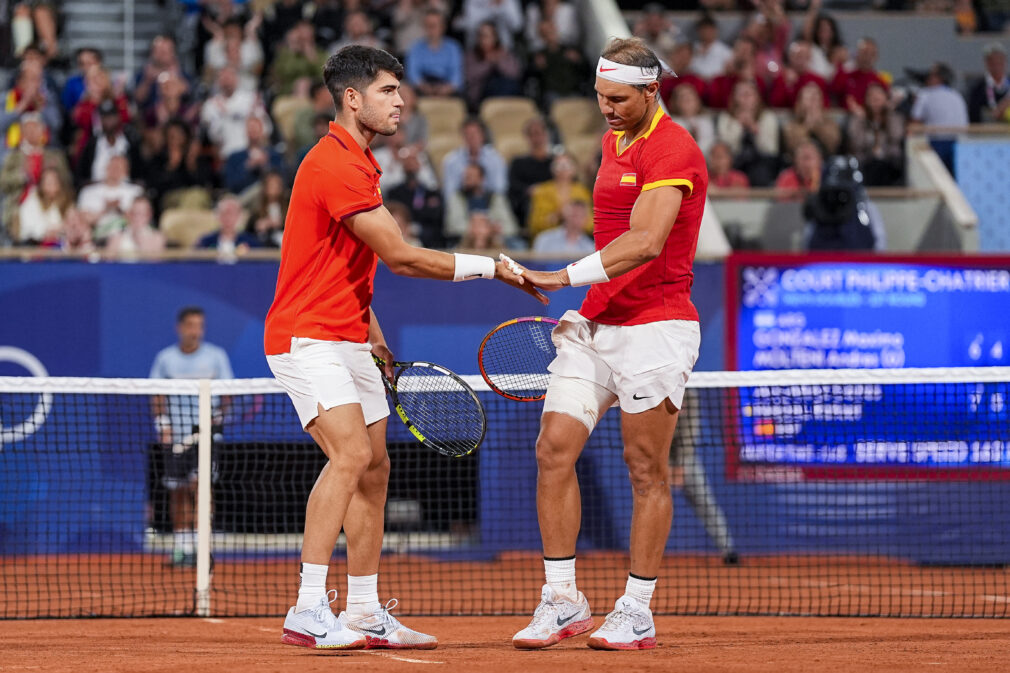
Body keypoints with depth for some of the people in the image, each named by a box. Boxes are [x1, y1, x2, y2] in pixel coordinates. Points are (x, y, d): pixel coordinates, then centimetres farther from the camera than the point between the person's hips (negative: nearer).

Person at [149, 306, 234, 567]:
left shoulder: (215, 356, 3)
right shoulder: (165, 358, 7)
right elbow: (158, 397, 11)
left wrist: (216, 416, -14)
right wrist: (163, 424, -3)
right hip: (174, 436, 2)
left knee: (200, 484, -16)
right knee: (178, 491, 4)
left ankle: (200, 545, -17)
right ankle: (180, 545, 11)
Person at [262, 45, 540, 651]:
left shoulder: (360, 164, 16)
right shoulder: (334, 166, -19)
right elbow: (402, 257, -20)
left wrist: (373, 332, 18)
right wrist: (492, 267, -14)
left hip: (349, 341, 11)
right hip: (307, 336, -11)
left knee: (374, 467, 10)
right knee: (351, 452, -23)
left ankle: (365, 615, 16)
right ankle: (310, 611, -26)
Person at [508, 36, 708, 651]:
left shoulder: (672, 150, -13)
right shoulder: (615, 141, 15)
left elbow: (645, 241, -26)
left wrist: (569, 276, -32)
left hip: (653, 329, -8)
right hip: (594, 323, 8)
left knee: (647, 470, -1)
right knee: (554, 450, -2)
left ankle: (637, 613, 6)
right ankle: (562, 601, 4)